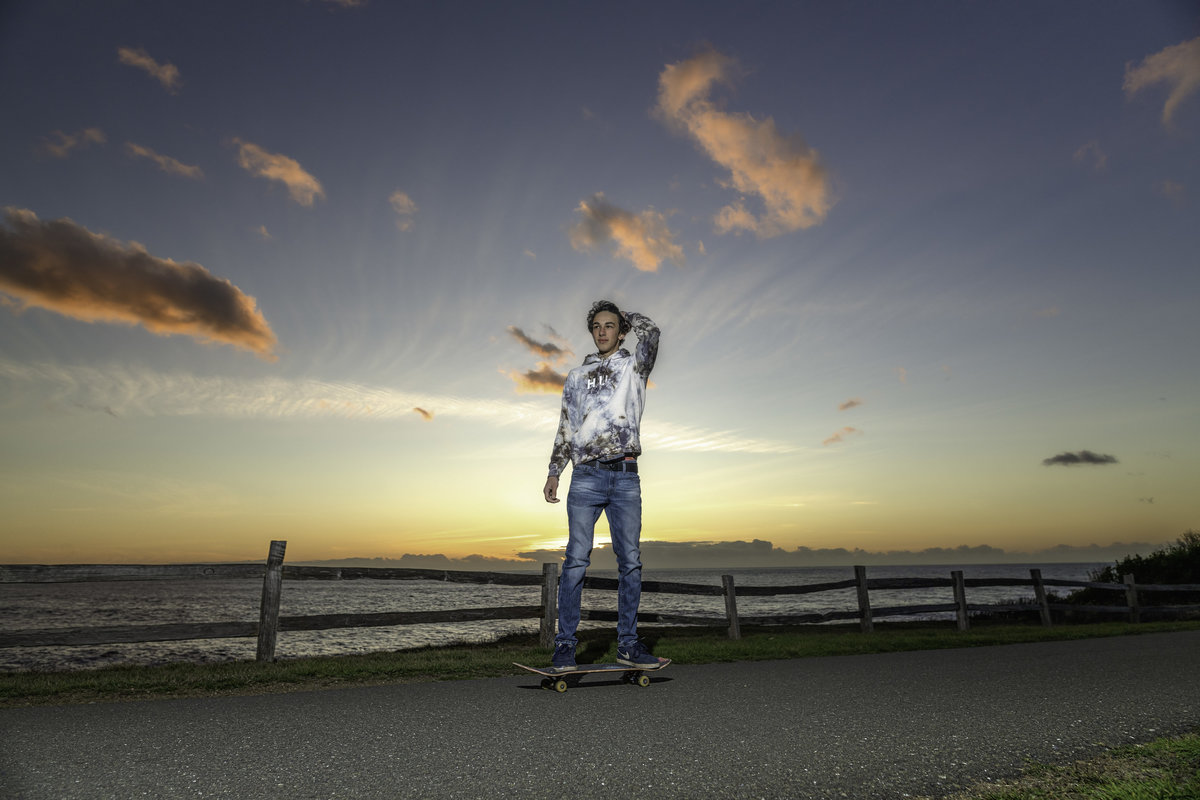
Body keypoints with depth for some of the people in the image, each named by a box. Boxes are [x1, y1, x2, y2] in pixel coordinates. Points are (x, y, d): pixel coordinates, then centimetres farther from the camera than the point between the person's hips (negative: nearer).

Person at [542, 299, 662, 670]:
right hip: (586, 476, 1)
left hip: (626, 476, 0)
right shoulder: (576, 376, 19)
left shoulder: (634, 368, 13)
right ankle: (565, 643, 4)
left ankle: (628, 643, 11)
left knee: (630, 561, 2)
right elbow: (565, 429, 19)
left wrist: (626, 315, 14)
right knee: (576, 560, -4)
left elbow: (650, 333, -5)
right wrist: (554, 472, 12)